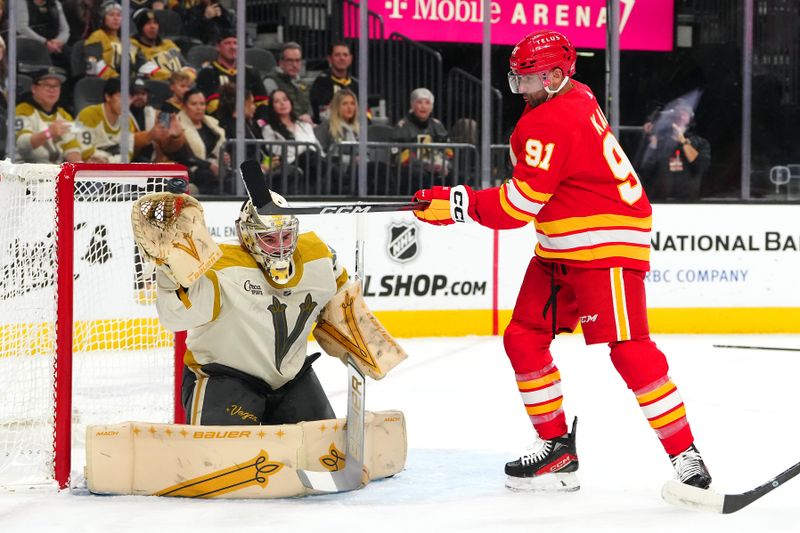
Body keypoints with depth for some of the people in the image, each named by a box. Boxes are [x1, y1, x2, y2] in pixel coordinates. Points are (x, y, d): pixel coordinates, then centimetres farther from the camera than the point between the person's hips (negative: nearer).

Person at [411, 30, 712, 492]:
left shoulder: (552, 123, -20)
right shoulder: (576, 98, 11)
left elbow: (519, 205, -21)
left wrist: (457, 203, -14)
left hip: (607, 245, -11)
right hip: (560, 248, 11)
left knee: (628, 349, -17)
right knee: (524, 338, 9)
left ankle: (685, 455, -14)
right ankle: (558, 447, 16)